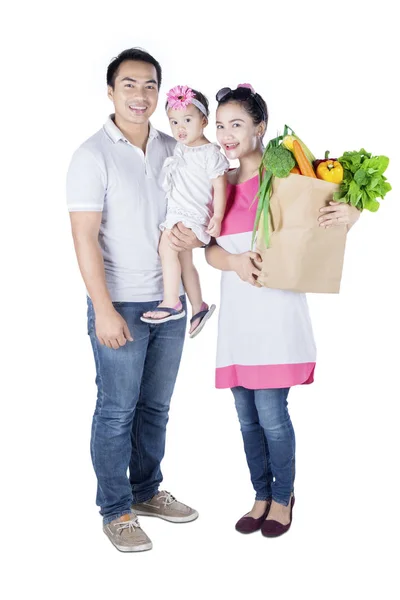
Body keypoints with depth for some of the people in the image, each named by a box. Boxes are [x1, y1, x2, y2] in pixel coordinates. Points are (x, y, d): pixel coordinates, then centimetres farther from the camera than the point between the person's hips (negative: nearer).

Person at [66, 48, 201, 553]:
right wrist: (103, 310, -18)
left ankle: (147, 492, 33)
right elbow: (85, 237, -13)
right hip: (121, 306, -5)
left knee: (155, 406, 16)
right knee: (117, 411, 4)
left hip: (169, 301, 6)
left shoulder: (173, 150, 8)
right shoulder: (93, 155, -8)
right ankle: (115, 511, 19)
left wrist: (194, 238, -8)